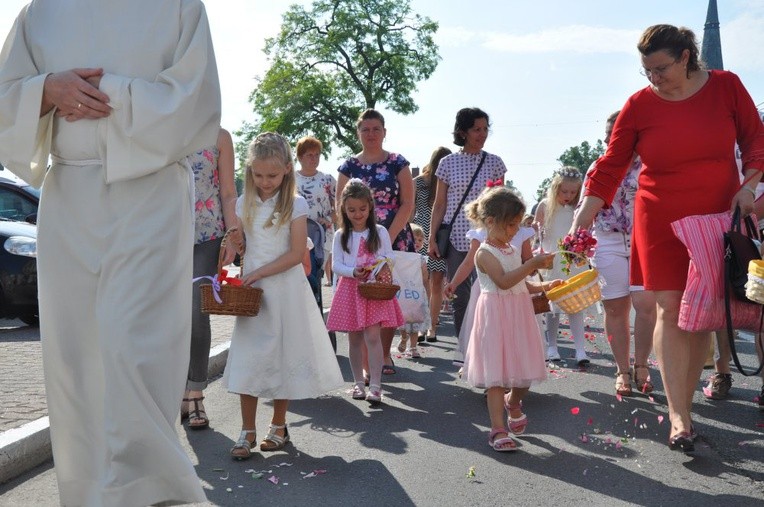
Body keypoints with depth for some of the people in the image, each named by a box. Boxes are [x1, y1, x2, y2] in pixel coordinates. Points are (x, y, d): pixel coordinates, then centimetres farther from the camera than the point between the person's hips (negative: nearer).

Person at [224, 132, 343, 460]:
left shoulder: (295, 205, -5)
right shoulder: (244, 203, 6)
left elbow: (296, 253, -11)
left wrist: (259, 273, -16)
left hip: (284, 288, -3)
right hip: (251, 290, 3)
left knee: (283, 355, 7)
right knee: (248, 357, 1)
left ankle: (278, 426, 22)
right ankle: (247, 431, 10)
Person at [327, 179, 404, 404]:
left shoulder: (380, 232, 3)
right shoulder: (340, 235, 5)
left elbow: (389, 258, 2)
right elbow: (336, 265, -1)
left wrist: (379, 267, -19)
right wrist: (353, 272, -18)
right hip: (350, 289, 2)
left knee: (372, 336, -11)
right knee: (354, 339, 8)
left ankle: (375, 386, -9)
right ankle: (358, 383, 21)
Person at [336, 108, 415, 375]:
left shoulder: (397, 163, 5)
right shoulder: (348, 167, 9)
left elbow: (408, 203, -1)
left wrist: (389, 237, -12)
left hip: (394, 239, 0)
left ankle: (385, 354, 17)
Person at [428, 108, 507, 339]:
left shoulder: (494, 163, 5)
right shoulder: (448, 163, 5)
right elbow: (439, 205, 8)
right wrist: (432, 238, 2)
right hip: (455, 238, 1)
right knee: (459, 297, 4)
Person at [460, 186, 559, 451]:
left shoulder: (513, 250, 14)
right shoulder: (484, 253, -11)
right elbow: (504, 281, -24)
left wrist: (544, 286, 8)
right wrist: (532, 264, -26)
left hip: (519, 315, 8)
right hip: (496, 316, -8)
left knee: (522, 370, 14)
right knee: (496, 373, -6)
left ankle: (513, 403, 44)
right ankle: (498, 429, -1)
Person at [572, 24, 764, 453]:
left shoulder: (726, 86, -1)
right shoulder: (639, 105, -4)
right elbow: (612, 165, -3)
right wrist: (585, 215, -10)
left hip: (717, 219, 1)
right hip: (661, 223, -1)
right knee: (671, 310, -8)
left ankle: (684, 405, 14)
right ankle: (679, 418, -7)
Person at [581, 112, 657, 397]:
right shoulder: (597, 168, 10)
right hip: (608, 245, 2)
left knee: (645, 303, -12)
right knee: (615, 309, 3)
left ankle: (641, 366, 7)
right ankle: (623, 371, 15)